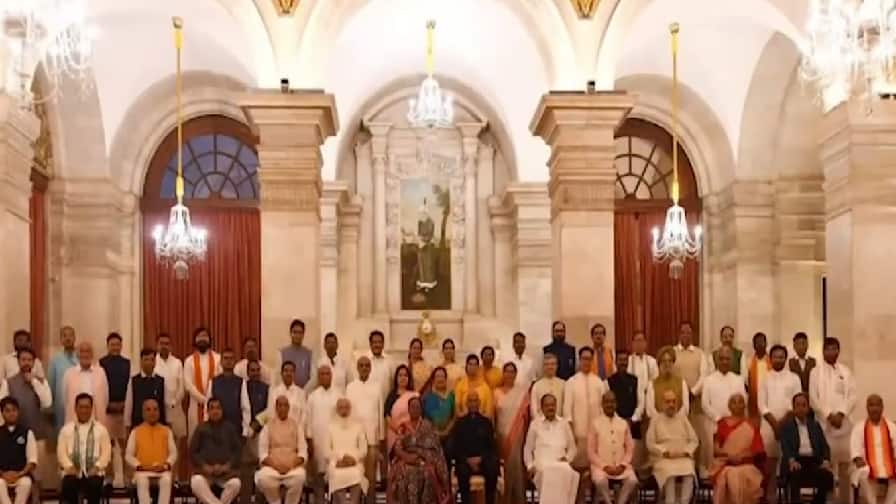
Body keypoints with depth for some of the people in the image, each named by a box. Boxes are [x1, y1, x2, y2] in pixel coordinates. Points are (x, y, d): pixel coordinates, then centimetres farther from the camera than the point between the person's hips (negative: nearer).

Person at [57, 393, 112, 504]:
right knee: (68, 485, -33)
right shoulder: (66, 429, 15)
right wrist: (70, 467, -10)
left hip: (93, 472, 0)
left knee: (94, 485, -34)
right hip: (72, 472, 0)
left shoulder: (101, 429, 14)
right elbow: (61, 451, 7)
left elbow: (106, 452, 6)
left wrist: (97, 467, -11)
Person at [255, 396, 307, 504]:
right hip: (272, 465, 0)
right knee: (263, 478, -34)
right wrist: (275, 465, -14)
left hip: (293, 466, 0)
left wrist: (291, 465, -13)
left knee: (299, 477, -35)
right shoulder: (268, 425, 10)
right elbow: (262, 452, 3)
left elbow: (303, 450, 4)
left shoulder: (296, 425, 12)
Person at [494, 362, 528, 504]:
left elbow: (526, 414, 3)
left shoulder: (522, 392, 2)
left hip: (517, 435, -1)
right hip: (502, 434, 1)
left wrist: (527, 433, -2)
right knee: (503, 465, 2)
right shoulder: (497, 393, 6)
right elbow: (493, 415, 5)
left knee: (517, 464, -5)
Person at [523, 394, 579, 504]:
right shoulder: (535, 424, 14)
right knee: (547, 472, -39)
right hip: (541, 463, -1)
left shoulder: (564, 424, 18)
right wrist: (530, 466, 2)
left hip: (561, 464, 1)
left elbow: (572, 448, 23)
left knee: (567, 472, -36)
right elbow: (528, 448, 16)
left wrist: (567, 458, 2)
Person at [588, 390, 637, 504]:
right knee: (600, 480, -35)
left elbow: (630, 448, 9)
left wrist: (622, 465, -7)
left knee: (633, 480, -28)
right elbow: (591, 452, 0)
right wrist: (605, 466, -12)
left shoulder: (623, 424, 11)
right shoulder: (595, 424, 3)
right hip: (601, 465, -2)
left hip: (621, 466, 2)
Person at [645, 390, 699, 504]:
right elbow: (650, 443, 3)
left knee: (689, 473, -32)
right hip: (663, 458, -2)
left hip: (683, 458, 2)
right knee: (670, 473, -35)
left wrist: (685, 452, -5)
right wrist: (666, 452, -10)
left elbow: (694, 440, 13)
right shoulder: (656, 420, 9)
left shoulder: (683, 418, 16)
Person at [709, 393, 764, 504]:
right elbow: (715, 449, 4)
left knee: (745, 476, -31)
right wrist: (727, 454, -14)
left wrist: (743, 456, -13)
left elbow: (759, 449, 3)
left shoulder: (751, 425, 10)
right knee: (729, 477, -31)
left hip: (746, 464, 0)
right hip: (726, 464, 0)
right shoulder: (723, 423, 9)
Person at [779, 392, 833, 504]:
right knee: (795, 474, -37)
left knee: (828, 475, -27)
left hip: (813, 461, 3)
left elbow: (824, 446, 12)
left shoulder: (815, 425, 21)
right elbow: (785, 446, -5)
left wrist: (826, 461, -9)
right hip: (795, 461, -3)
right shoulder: (786, 425, 10)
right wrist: (792, 461, -25)